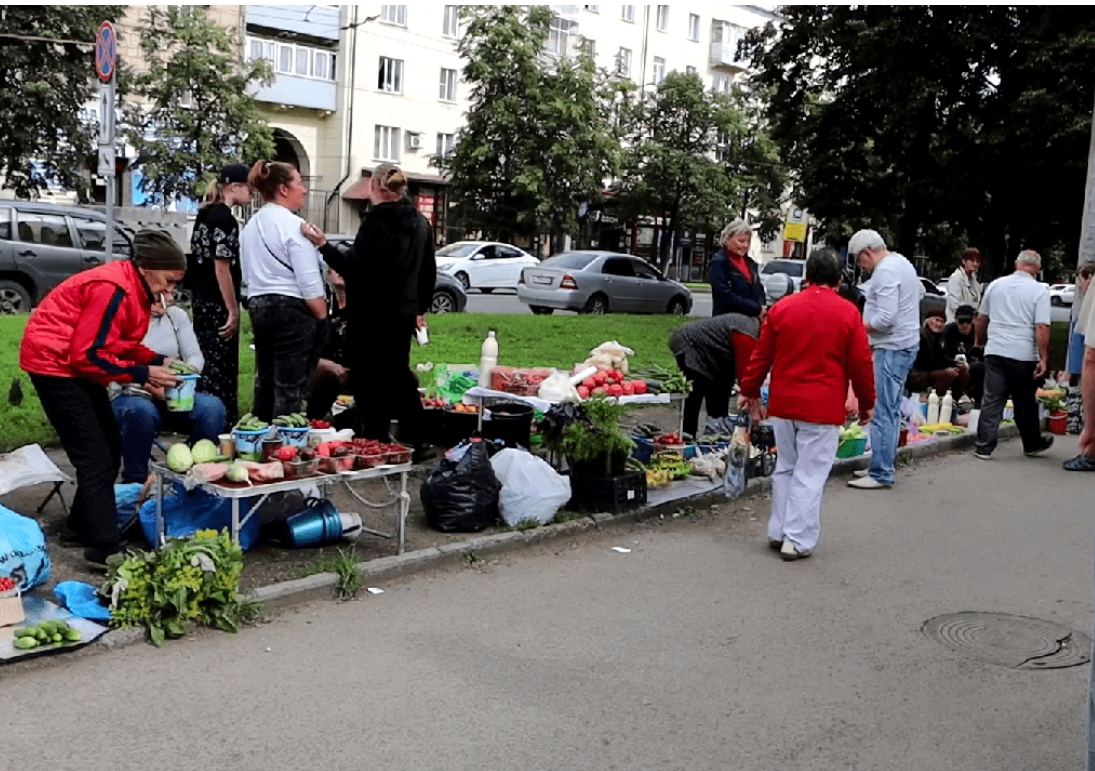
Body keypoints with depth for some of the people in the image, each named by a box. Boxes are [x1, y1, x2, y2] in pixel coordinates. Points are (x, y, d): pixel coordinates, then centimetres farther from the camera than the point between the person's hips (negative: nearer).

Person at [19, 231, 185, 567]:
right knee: (95, 457, -12)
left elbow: (119, 342, 11)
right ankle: (105, 547, -10)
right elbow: (89, 355, -25)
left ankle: (82, 525, 24)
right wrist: (143, 374, -23)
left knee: (110, 448, 12)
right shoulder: (113, 289, -26)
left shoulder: (135, 287, 4)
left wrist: (157, 360, -4)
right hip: (55, 362, -10)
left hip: (77, 363, 10)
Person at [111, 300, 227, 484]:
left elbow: (195, 355, 4)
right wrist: (151, 386, -28)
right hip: (132, 396, -3)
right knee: (141, 411, -39)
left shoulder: (177, 315, 11)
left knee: (213, 407, -26)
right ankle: (134, 482, -20)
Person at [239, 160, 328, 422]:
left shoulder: (251, 226, 13)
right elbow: (309, 282, -15)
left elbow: (248, 275, 17)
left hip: (258, 307, 9)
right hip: (291, 309, -8)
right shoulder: (293, 225, -12)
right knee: (290, 390, -5)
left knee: (265, 384, 16)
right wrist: (322, 319, -9)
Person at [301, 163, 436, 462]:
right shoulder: (420, 223, 11)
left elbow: (356, 269, -18)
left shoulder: (376, 221, -14)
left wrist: (324, 246, -15)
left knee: (371, 380, -1)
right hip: (404, 311, 8)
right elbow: (428, 271, 17)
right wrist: (421, 308, 26)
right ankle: (415, 442, 20)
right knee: (399, 373, 17)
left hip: (374, 314, -8)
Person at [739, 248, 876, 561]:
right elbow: (861, 364, -3)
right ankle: (798, 540, 5)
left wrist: (749, 391, 17)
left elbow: (761, 355, 6)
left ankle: (778, 532, 22)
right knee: (810, 474, 3)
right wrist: (867, 403, 9)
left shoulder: (782, 307, 2)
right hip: (823, 407, -3)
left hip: (783, 403, 4)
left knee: (785, 468, 17)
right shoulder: (848, 313, -6)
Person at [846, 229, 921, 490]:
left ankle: (881, 474, -6)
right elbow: (919, 291, 31)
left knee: (882, 413, -8)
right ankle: (884, 466, 22)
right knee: (891, 410, 15)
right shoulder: (902, 263, 14)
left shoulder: (885, 272, -18)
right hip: (906, 343, 11)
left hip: (892, 348, -11)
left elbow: (885, 318, -25)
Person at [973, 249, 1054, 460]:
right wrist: (1044, 359, -9)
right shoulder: (1039, 290, -5)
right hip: (1023, 355, -2)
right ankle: (1032, 445, 27)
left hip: (995, 352, 3)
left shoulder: (996, 285, 7)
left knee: (992, 401, 4)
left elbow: (981, 320, 16)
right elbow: (1042, 328, -12)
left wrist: (980, 342, 31)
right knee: (1025, 403, 11)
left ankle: (983, 446, 0)